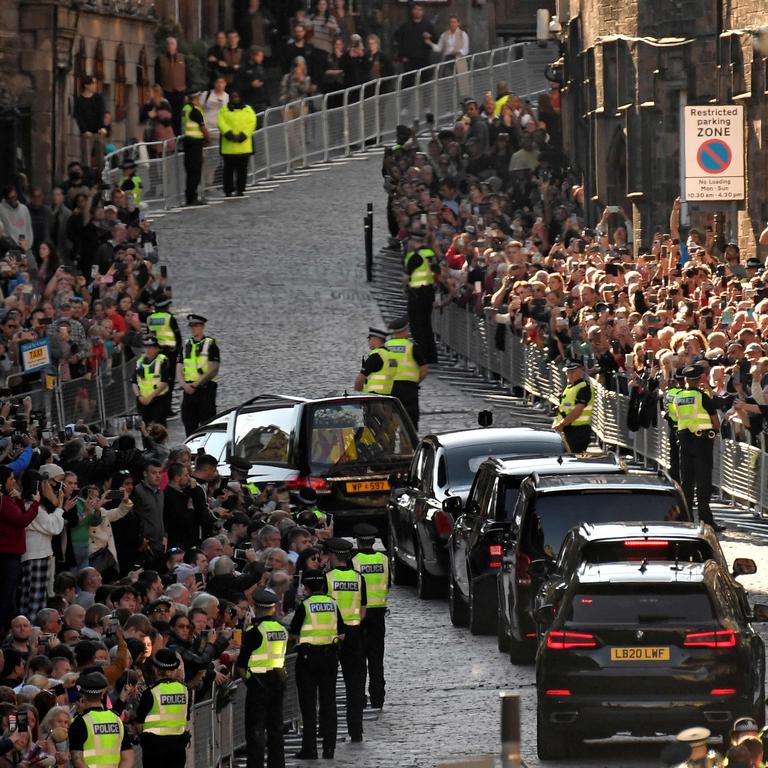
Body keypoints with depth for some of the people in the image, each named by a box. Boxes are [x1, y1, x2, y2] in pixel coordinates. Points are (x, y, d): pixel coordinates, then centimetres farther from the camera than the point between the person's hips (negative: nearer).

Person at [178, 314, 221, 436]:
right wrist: (184, 384, -9)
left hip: (206, 389, -6)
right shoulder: (186, 345, 15)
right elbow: (179, 369, 11)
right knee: (189, 425, 7)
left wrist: (196, 384, -16)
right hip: (189, 390, 6)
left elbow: (213, 370, -10)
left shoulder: (210, 344, -2)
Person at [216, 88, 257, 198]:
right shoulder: (224, 111, 9)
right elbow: (221, 123, -4)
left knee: (242, 169, 3)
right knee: (229, 169, -1)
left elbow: (251, 123, -1)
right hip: (228, 146, -1)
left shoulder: (248, 110, 10)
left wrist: (242, 136, -13)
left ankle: (240, 190, 10)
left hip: (243, 145, 1)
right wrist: (230, 134, -19)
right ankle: (228, 191, 4)